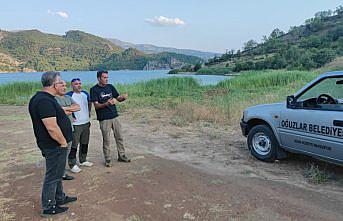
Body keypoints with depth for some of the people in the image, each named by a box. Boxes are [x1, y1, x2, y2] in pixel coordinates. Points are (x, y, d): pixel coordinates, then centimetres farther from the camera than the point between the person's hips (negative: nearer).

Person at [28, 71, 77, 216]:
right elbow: (52, 128, -29)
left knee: (57, 173, 23)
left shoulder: (43, 98, 9)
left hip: (54, 145, 10)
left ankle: (60, 198, 39)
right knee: (52, 176, 4)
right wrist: (63, 142, -18)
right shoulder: (45, 101, -26)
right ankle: (49, 207, 20)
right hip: (54, 146, -10)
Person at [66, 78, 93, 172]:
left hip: (86, 123, 7)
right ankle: (72, 164, 8)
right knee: (74, 145, -2)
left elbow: (89, 103, 25)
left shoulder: (85, 93, 7)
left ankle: (83, 160, 32)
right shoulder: (69, 95, -14)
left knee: (85, 143, 17)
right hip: (75, 125, -7)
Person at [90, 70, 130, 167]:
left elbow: (118, 98, 9)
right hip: (104, 119, -5)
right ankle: (108, 159, 17)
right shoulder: (94, 89, -7)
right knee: (106, 140, 3)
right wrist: (106, 104, -32)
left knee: (119, 137, 11)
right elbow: (96, 105, -13)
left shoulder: (110, 86, 7)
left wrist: (123, 97, -14)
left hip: (114, 116, 5)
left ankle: (121, 156, 25)